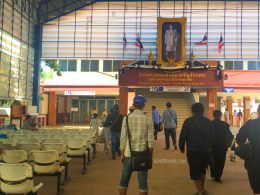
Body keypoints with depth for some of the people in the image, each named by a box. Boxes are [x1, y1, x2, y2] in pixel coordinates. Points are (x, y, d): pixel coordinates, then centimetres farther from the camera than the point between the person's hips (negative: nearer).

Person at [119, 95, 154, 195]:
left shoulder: (126, 118, -4)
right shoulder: (148, 119, -5)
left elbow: (123, 138, -2)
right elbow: (150, 140, -5)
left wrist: (122, 153, 8)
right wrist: (150, 156, 6)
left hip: (128, 154, 1)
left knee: (124, 181, 13)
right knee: (142, 182, 7)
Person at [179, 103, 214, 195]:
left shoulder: (188, 121, -9)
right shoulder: (208, 121, 3)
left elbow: (182, 136, -9)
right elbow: (212, 136, 7)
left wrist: (181, 147, 6)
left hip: (193, 151, -4)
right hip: (206, 150, 5)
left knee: (195, 172, 7)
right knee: (202, 170, 24)